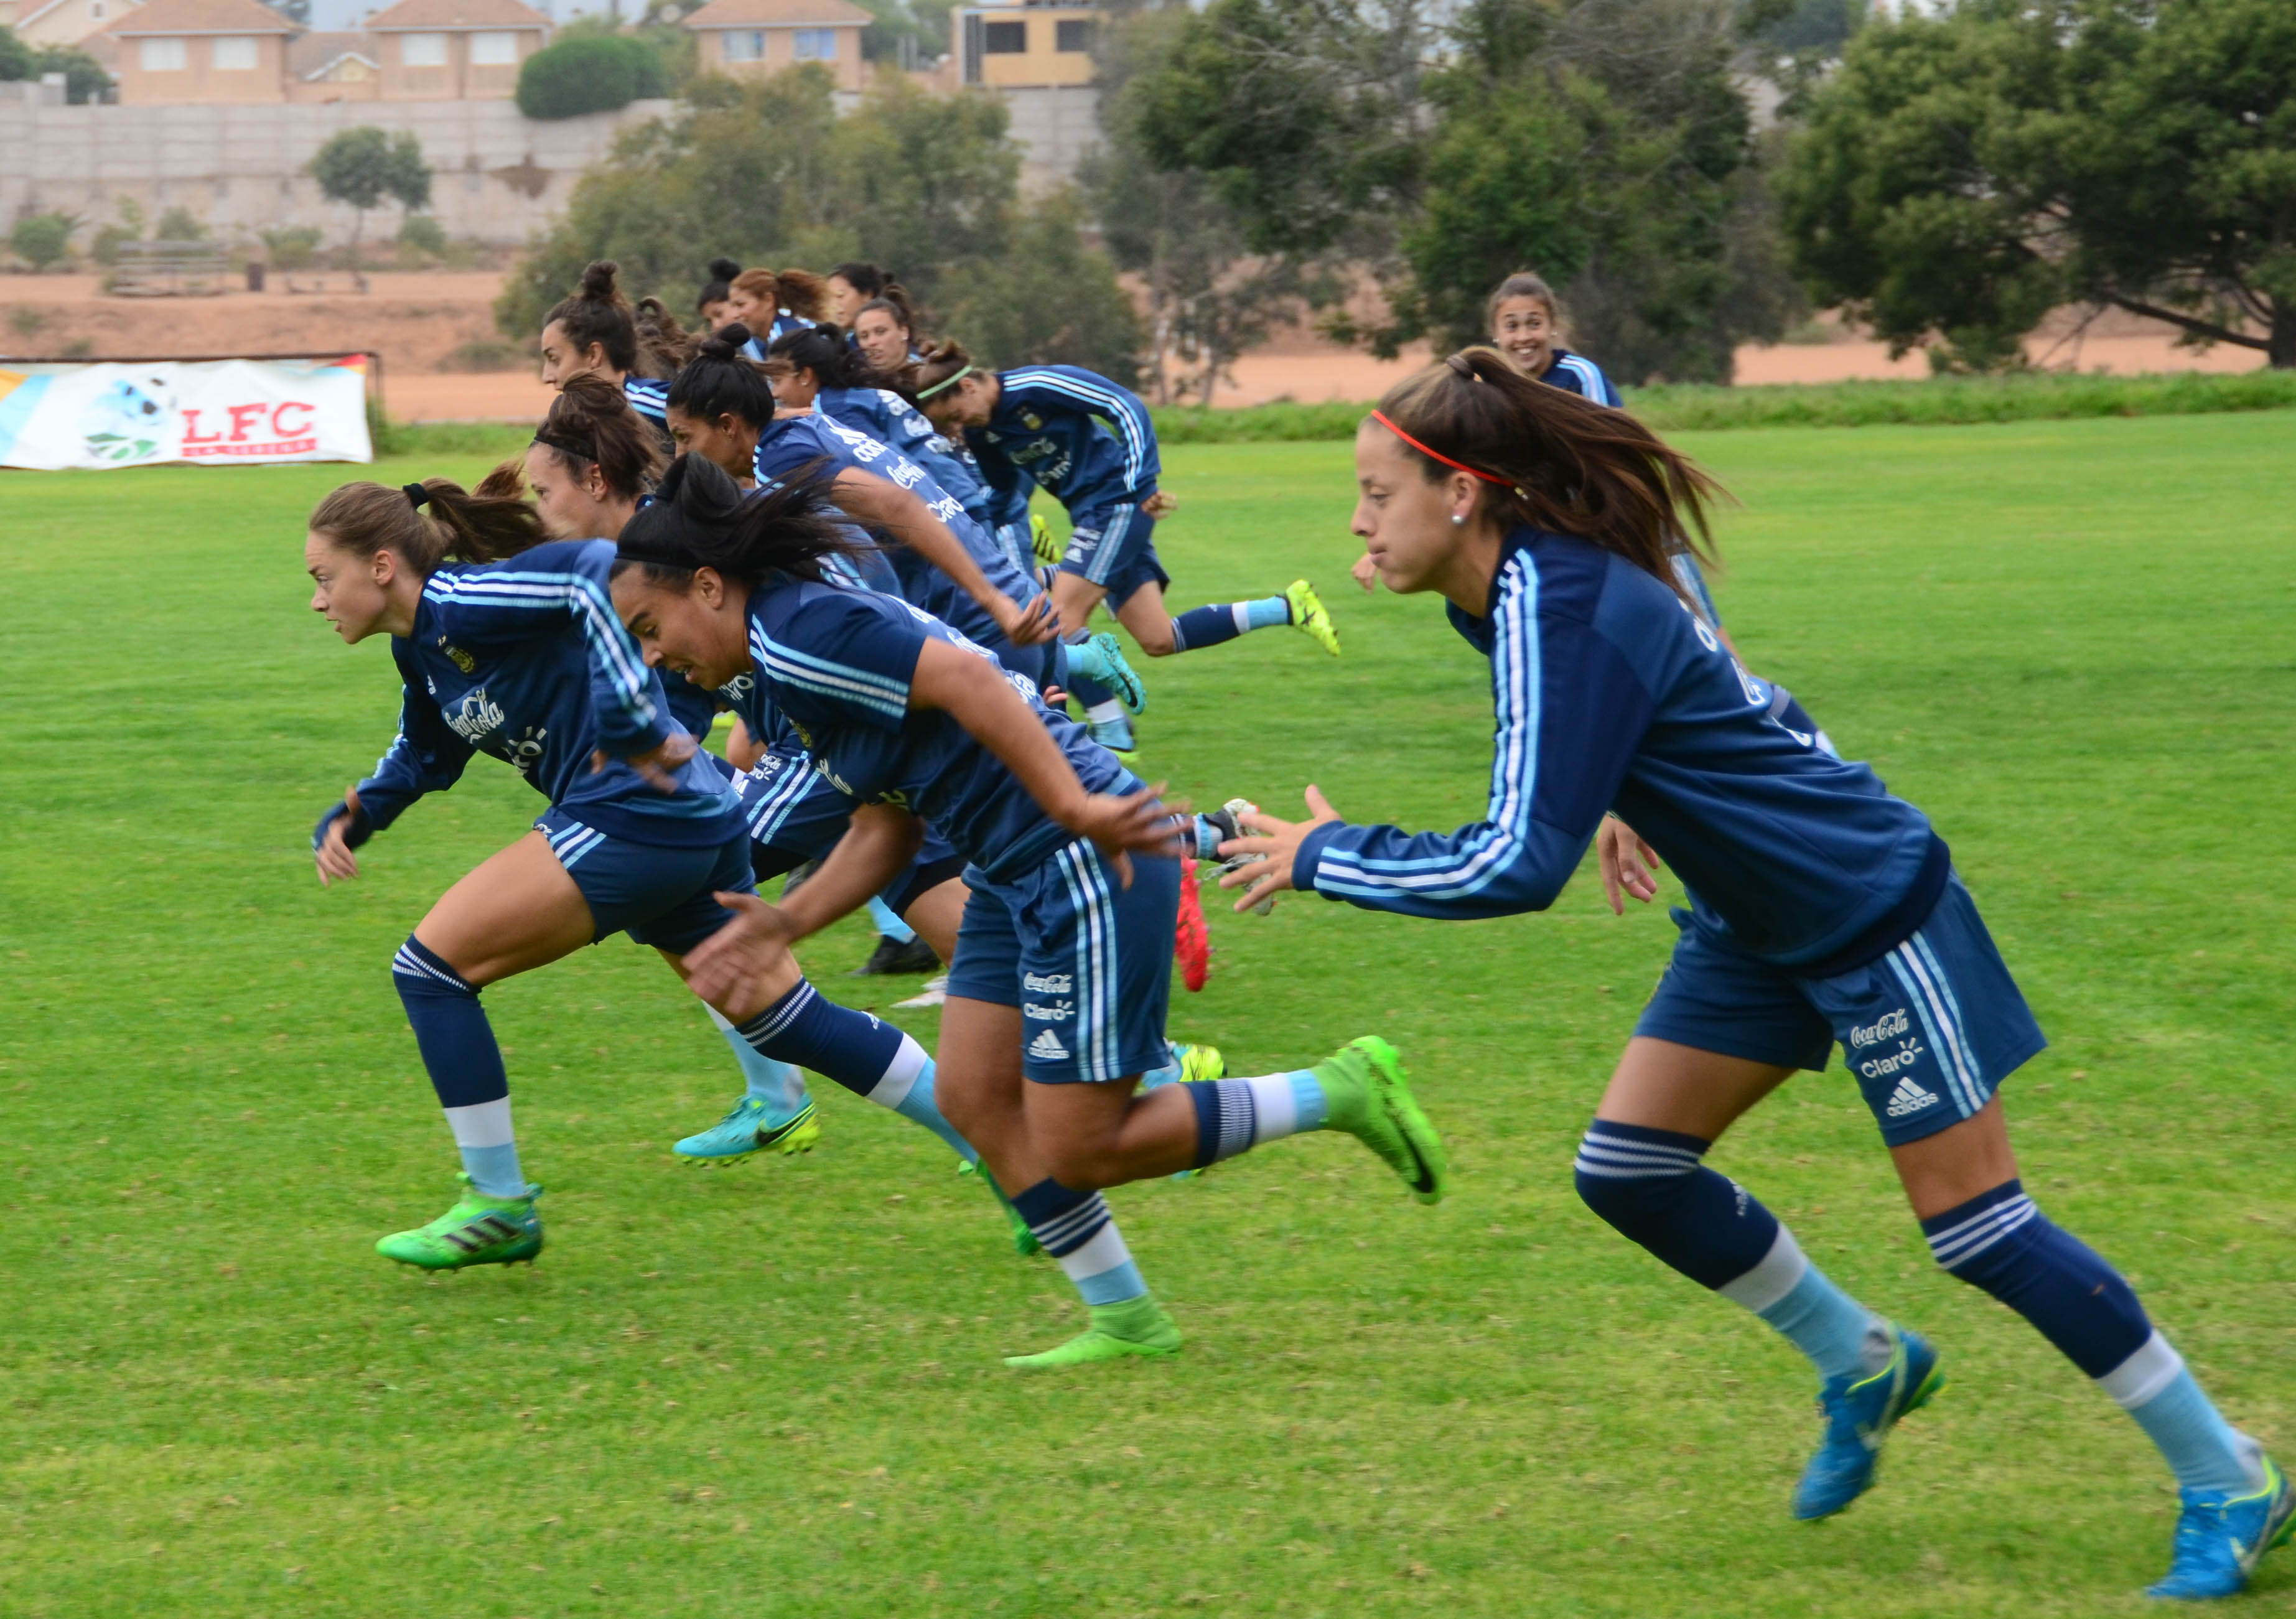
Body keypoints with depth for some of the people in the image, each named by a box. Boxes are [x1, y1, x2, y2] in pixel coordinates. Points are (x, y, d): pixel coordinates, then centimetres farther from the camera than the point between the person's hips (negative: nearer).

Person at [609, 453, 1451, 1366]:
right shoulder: (770, 684, 15)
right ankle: (1126, 1321, 17)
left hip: (1089, 870, -10)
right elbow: (887, 828, 19)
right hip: (1015, 879, 10)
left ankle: (1341, 1094, 6)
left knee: (1080, 1150, -5)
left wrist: (1074, 808, -31)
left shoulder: (798, 633, -16)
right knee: (974, 1099, 9)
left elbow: (965, 678, -26)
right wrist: (786, 925, 15)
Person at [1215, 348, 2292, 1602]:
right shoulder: (1517, 587, -1)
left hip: (1872, 909, -9)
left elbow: (1518, 866, -34)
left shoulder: (1562, 613, -30)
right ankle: (1863, 1366, 25)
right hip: (1759, 923, 9)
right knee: (1628, 1170, 5)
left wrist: (1325, 858, -24)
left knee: (1974, 1224, -6)